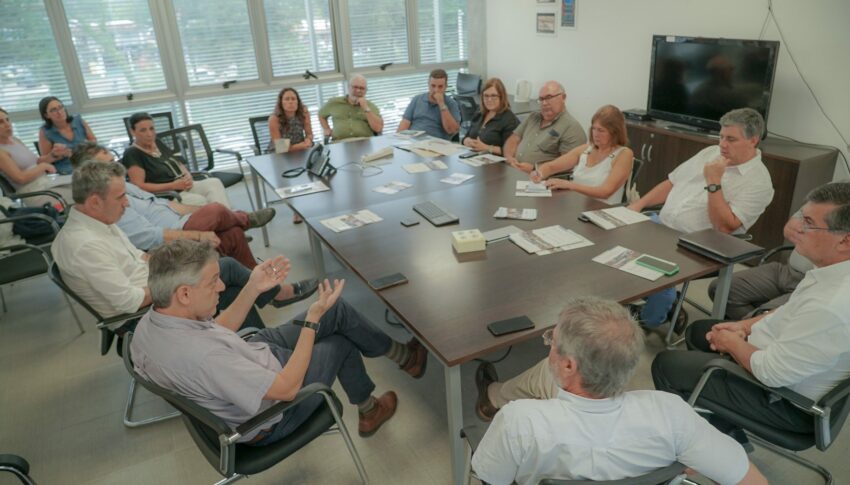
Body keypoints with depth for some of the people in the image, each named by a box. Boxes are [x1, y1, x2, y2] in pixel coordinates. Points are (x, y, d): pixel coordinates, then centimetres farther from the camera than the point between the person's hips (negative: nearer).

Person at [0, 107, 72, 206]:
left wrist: (53, 154, -3)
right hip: (35, 193, -8)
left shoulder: (15, 140, 12)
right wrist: (44, 166, -9)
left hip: (47, 184, 8)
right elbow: (20, 178, -17)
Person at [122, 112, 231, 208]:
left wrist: (188, 177, -3)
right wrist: (173, 185, -19)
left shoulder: (159, 144, 19)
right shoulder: (132, 154, -4)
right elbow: (139, 186, -13)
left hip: (184, 187, 7)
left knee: (214, 183, -22)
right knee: (200, 201, -34)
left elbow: (179, 164, 22)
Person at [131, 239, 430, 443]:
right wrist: (314, 318, -25)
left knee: (337, 309, 6)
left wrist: (253, 288, 0)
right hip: (272, 415, -7)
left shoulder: (149, 323, -14)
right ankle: (368, 411, 42)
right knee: (341, 343, 12)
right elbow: (287, 388, -32)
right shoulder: (201, 357, -41)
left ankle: (400, 356, 29)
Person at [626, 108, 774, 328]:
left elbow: (724, 227, -18)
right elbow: (672, 182, 16)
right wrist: (638, 204, 4)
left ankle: (649, 320, -2)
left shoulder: (758, 181, -9)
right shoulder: (710, 152, 11)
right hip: (660, 224, 7)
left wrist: (713, 183, -20)